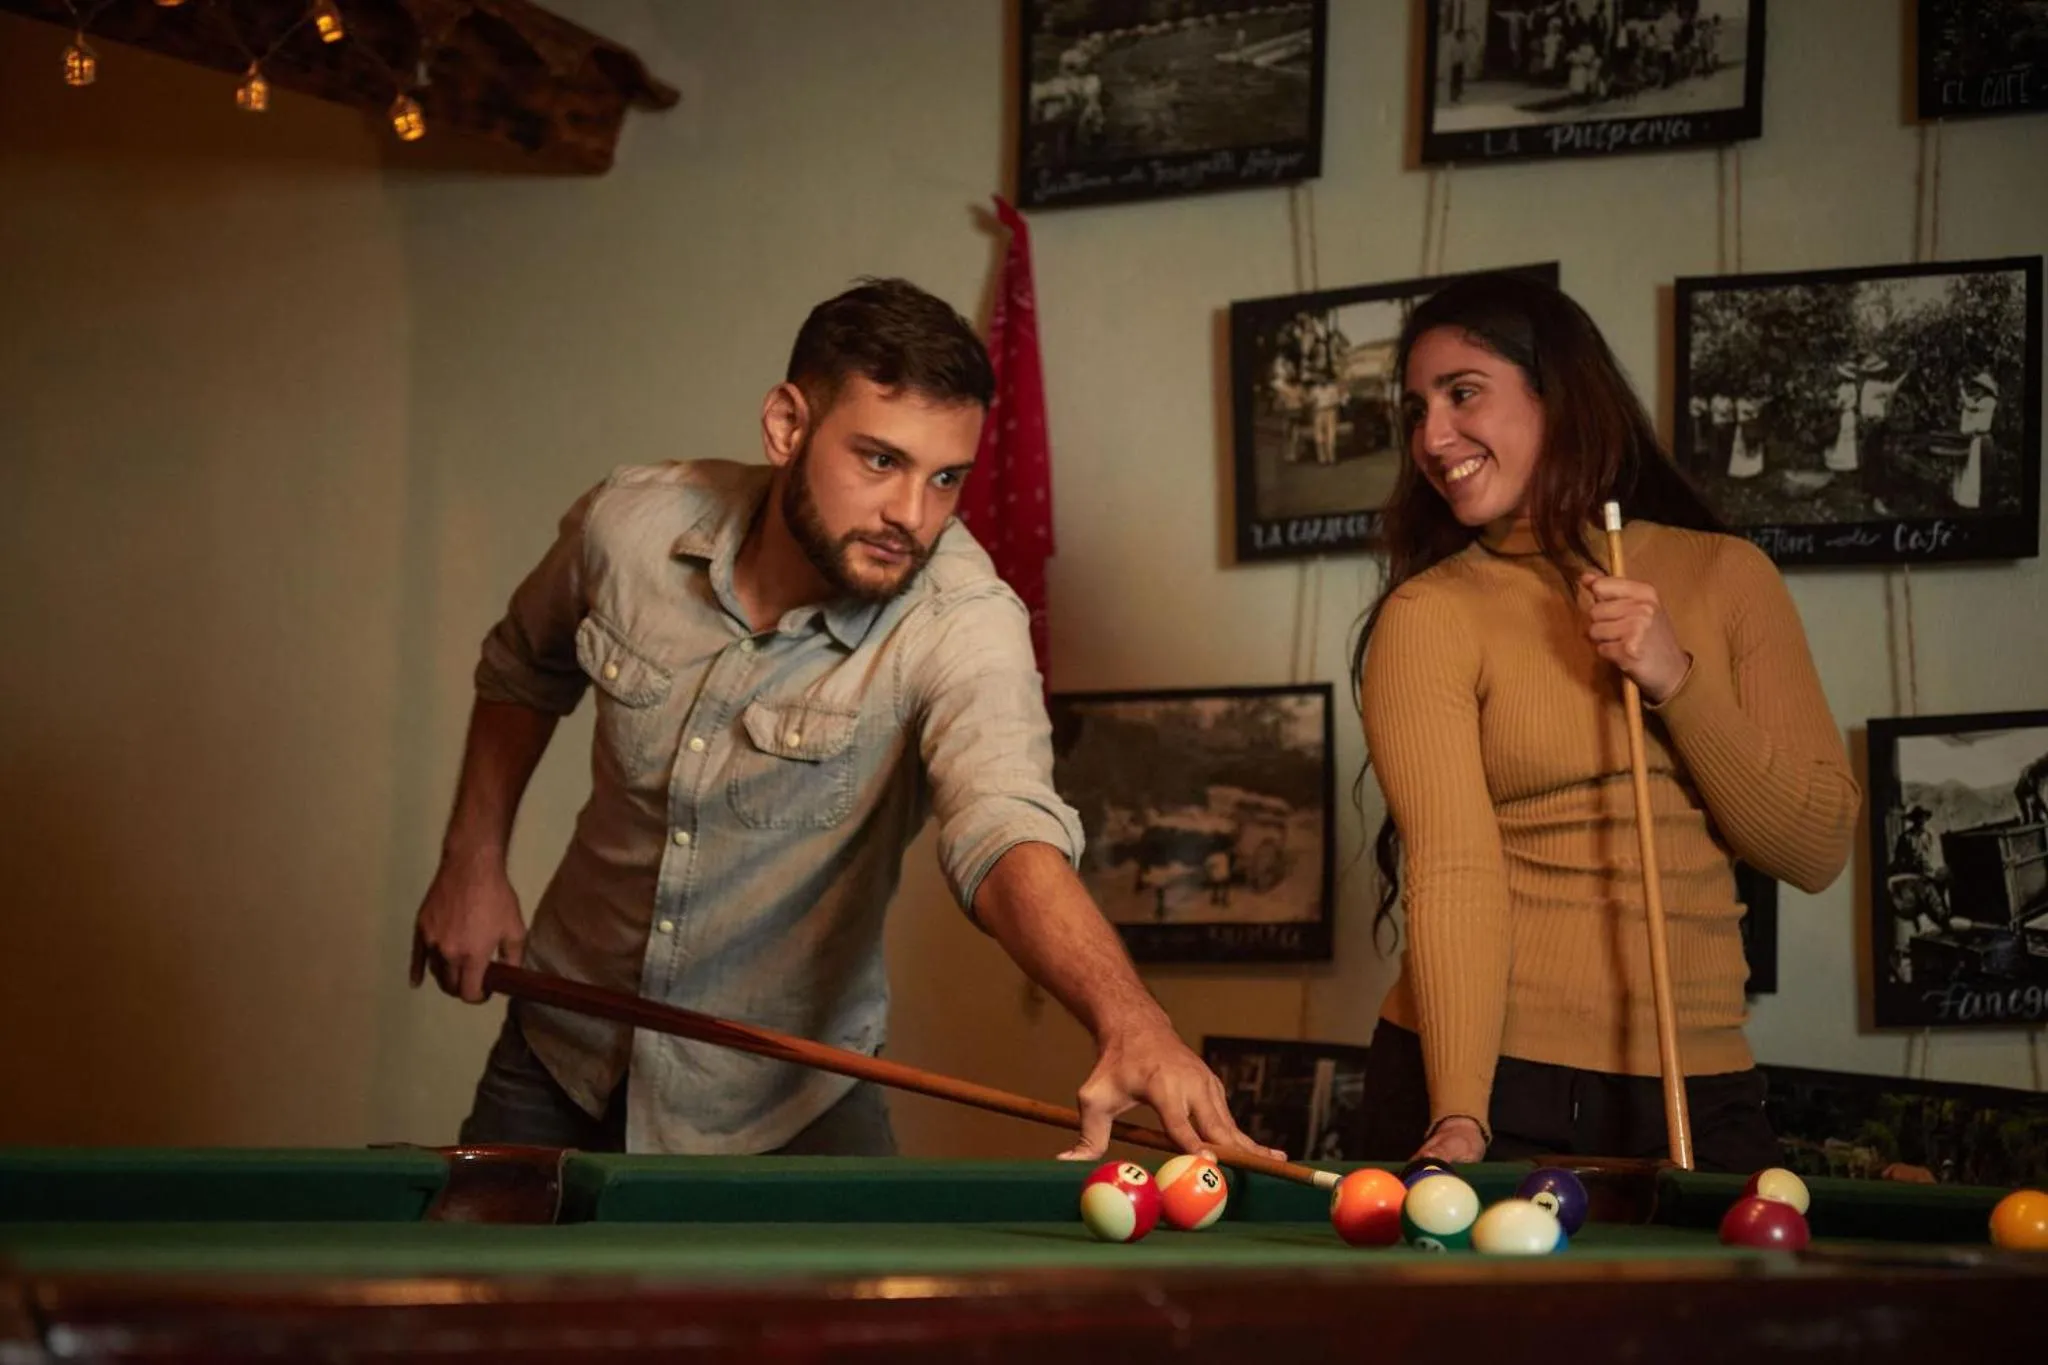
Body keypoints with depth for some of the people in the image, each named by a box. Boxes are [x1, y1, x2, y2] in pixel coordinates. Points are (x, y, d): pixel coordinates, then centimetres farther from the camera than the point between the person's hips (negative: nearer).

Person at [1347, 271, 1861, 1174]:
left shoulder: (1725, 577, 6)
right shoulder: (1429, 616, -3)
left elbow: (1819, 851, 2)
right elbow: (1451, 873, -15)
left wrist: (1676, 682, -11)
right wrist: (1459, 1117, -28)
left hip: (1700, 1091, 3)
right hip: (1498, 1090, -2)